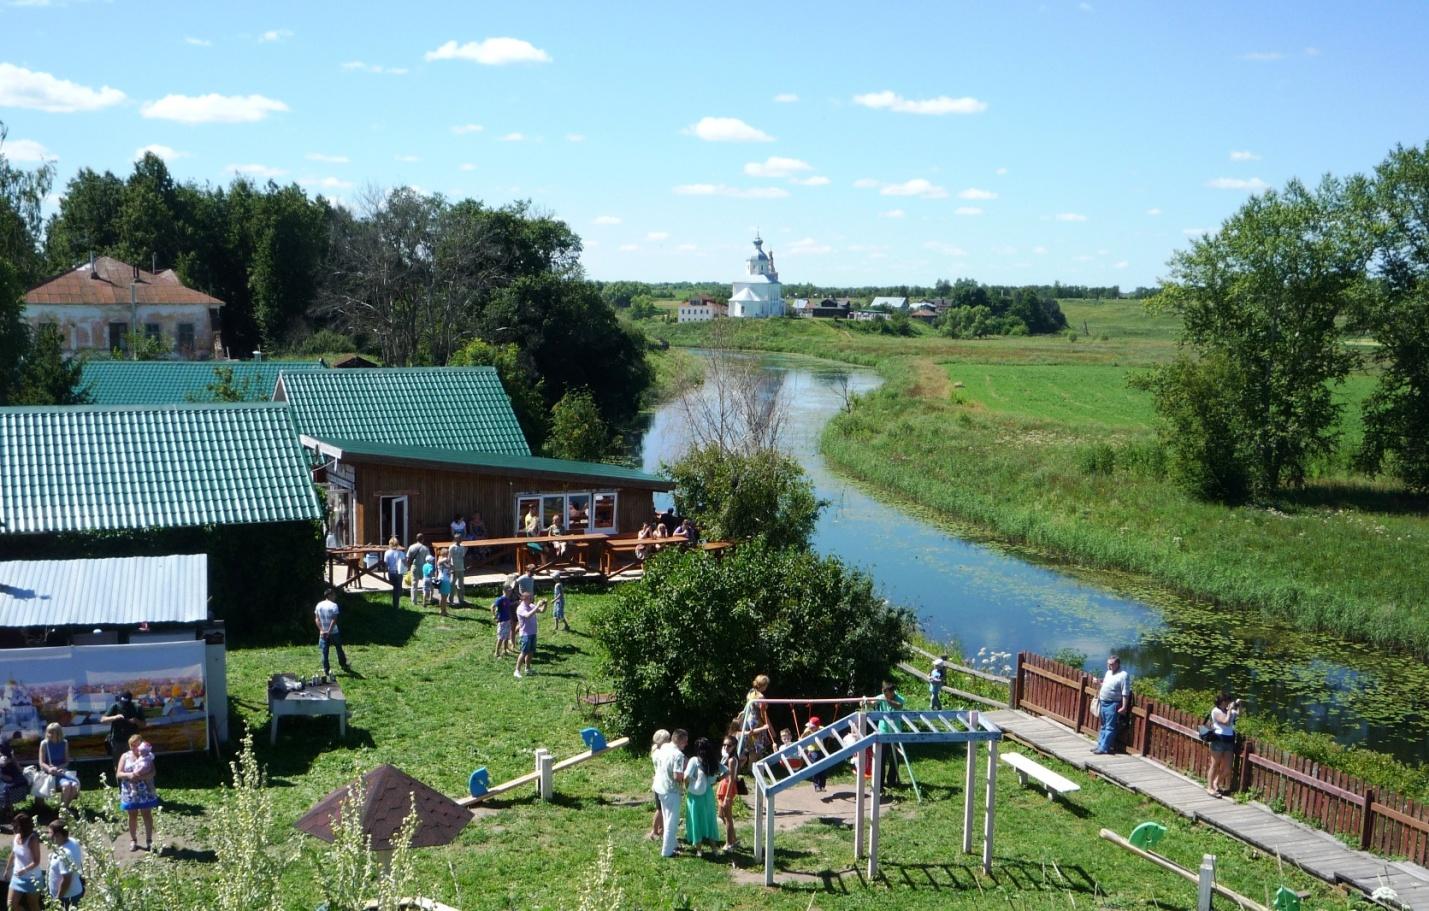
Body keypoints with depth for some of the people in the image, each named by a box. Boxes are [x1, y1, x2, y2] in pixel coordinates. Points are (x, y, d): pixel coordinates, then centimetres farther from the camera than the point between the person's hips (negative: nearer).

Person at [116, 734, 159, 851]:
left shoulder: (147, 756, -1)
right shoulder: (125, 757, 2)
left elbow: (153, 772, -9)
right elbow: (118, 774, -2)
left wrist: (142, 776, -26)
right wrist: (129, 775, -22)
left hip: (145, 791, -1)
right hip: (130, 792, 1)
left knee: (147, 814, 3)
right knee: (133, 816, 10)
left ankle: (149, 840, 11)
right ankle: (133, 840, 23)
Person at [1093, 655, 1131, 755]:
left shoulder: (1123, 675, -14)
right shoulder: (1108, 672, 11)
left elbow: (1125, 694, -17)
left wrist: (1124, 707, -20)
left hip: (1113, 705, -8)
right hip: (1103, 703, 9)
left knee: (1110, 728, -3)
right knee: (1103, 726, 17)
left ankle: (1104, 748, -2)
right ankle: (1100, 744, 25)